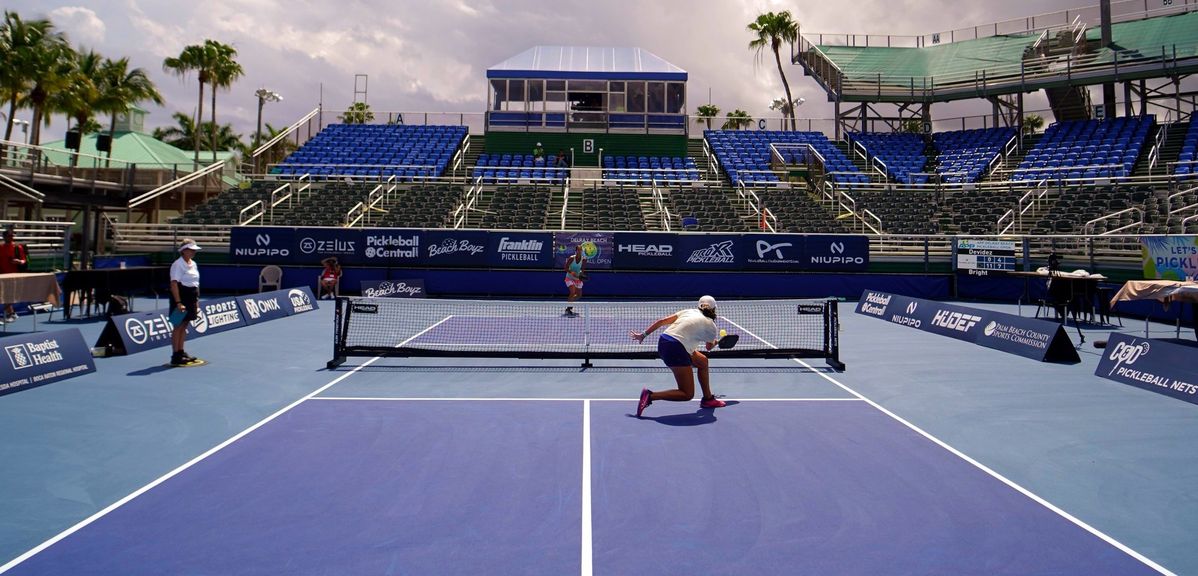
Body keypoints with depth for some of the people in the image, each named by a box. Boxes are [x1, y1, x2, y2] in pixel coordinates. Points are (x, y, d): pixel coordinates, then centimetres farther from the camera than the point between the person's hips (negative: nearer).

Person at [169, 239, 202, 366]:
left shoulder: (193, 264, 15)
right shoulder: (178, 264, -12)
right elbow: (174, 284, -18)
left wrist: (197, 301, 18)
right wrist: (178, 302, -25)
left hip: (191, 298, 8)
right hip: (181, 297, -8)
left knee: (184, 326, 14)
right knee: (178, 326, -4)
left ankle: (181, 352, 22)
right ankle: (175, 356, 0)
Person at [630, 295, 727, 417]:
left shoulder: (688, 311, 19)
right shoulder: (711, 326, 7)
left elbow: (661, 321, 13)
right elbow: (708, 347, 26)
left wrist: (644, 334, 19)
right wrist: (715, 342, 49)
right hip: (676, 349, -8)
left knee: (703, 361, 26)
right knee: (687, 394, 1)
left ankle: (708, 399, 36)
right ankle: (650, 396, -10)